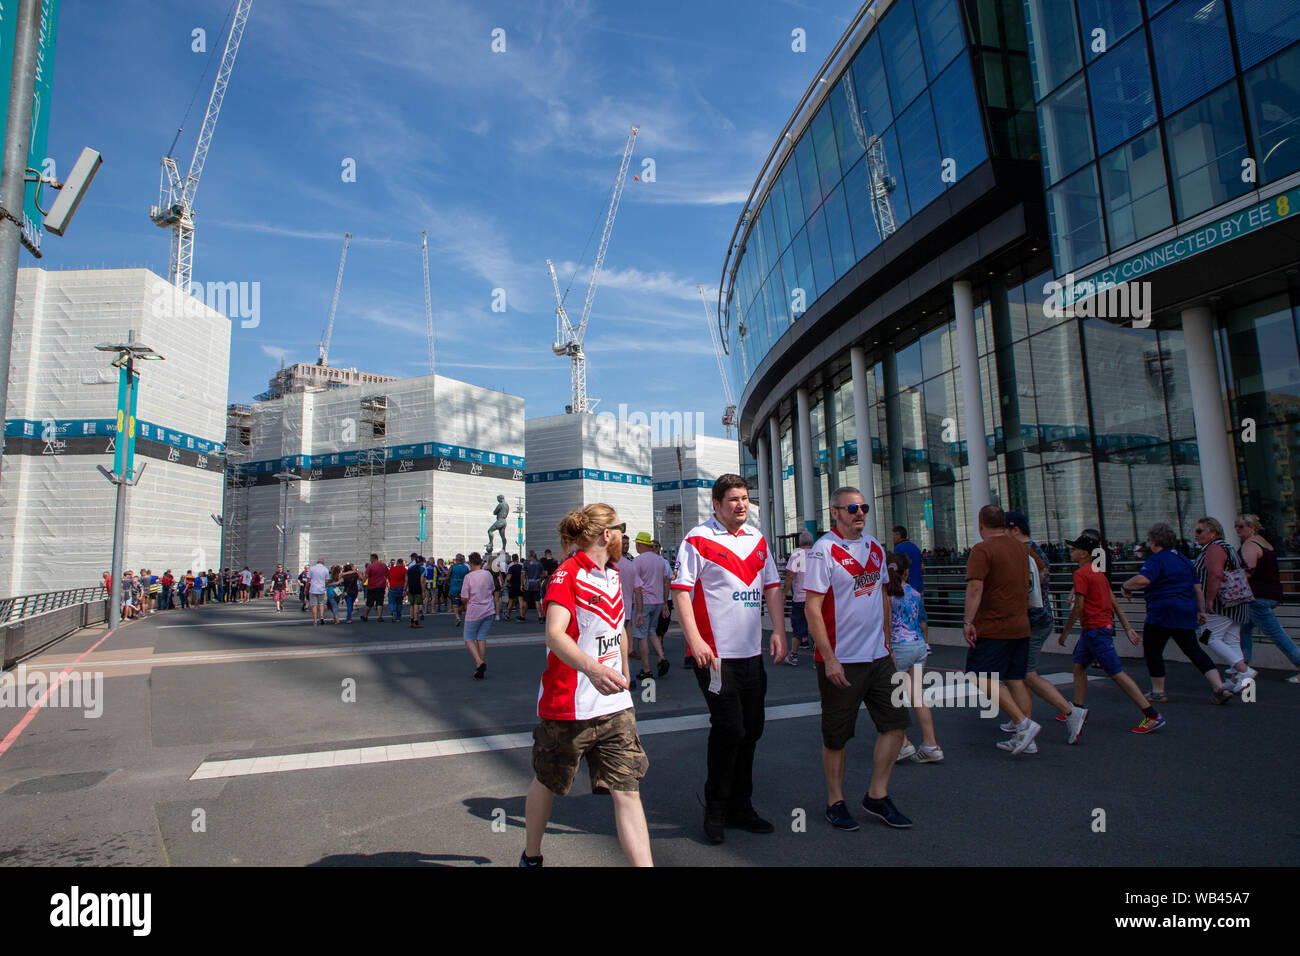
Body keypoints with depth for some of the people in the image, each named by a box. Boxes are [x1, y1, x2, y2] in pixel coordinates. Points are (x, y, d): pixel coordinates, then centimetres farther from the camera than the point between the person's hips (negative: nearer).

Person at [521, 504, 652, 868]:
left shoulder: (613, 575, 11)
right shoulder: (567, 575, -15)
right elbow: (554, 634, -29)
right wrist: (592, 668, -44)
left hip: (615, 705, 6)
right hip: (568, 705, -5)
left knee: (627, 790, -1)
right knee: (547, 783, 16)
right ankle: (531, 857, 41)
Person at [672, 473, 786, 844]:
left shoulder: (757, 539, 12)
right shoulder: (698, 538, -7)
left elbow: (772, 587, 15)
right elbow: (681, 591, -12)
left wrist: (779, 631, 3)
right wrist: (695, 640, -19)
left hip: (752, 652, 7)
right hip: (715, 653, -6)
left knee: (751, 729, 12)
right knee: (728, 729, -5)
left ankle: (741, 806, 29)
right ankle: (715, 811, 15)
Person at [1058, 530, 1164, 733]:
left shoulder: (1081, 574, -16)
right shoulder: (1099, 573, 13)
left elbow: (1078, 607, -19)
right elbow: (1115, 603, 13)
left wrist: (1065, 632, -11)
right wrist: (1128, 628, 14)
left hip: (1095, 630, -10)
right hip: (1105, 625, 10)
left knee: (1116, 673, -4)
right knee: (1078, 664, 16)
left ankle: (1152, 716, 0)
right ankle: (1078, 710, 23)